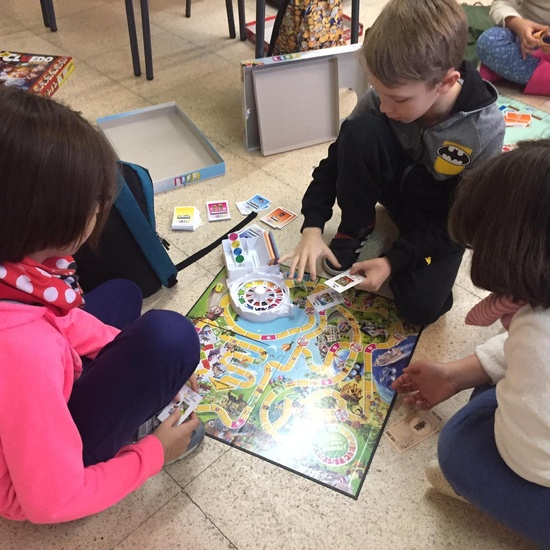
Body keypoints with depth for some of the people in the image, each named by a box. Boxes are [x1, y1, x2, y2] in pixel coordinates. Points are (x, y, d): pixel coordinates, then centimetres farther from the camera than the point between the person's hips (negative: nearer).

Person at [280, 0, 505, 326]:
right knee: (360, 130, -30)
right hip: (394, 182, 2)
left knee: (420, 307, -22)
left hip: (441, 219, -2)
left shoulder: (485, 129, -29)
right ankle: (356, 228, -8)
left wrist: (393, 261, -27)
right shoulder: (387, 96, -23)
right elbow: (338, 157, -12)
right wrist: (313, 228, -22)